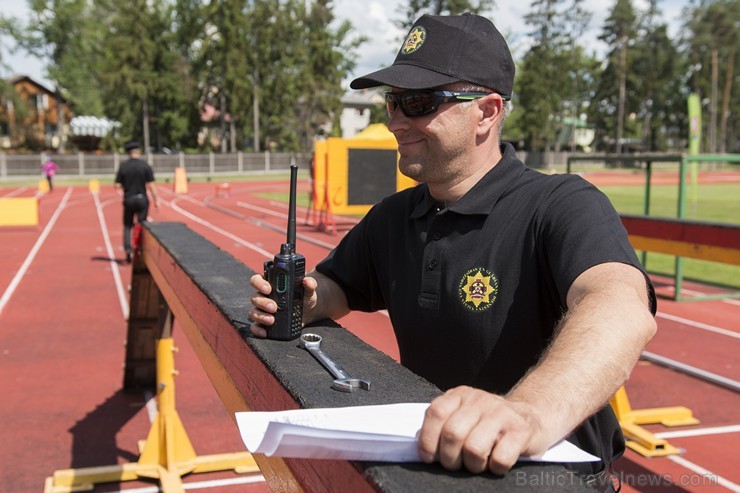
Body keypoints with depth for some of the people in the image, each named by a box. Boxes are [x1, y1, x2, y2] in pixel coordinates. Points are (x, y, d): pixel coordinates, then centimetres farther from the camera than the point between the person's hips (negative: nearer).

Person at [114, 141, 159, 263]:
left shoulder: (123, 166, -2)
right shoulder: (145, 166, -5)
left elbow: (118, 185, -4)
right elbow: (150, 185, -8)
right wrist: (156, 199, -2)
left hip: (128, 199, 1)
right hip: (142, 199, -1)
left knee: (128, 226, 11)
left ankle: (128, 252, 3)